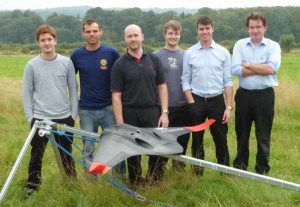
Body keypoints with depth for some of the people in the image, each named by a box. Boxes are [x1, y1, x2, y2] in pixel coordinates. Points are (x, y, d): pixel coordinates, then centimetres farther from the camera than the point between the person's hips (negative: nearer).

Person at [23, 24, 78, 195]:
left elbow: (73, 90, 4)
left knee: (67, 155, 12)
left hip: (64, 118, 1)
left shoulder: (67, 62, 0)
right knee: (36, 156, 7)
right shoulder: (32, 65, -2)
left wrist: (74, 114, 1)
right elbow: (27, 93, 2)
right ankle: (33, 187, 21)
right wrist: (30, 116, -3)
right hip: (40, 119, 0)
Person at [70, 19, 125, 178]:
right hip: (86, 110, 1)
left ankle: (121, 179, 18)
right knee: (88, 149, 8)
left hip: (109, 108, -1)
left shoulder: (112, 53, -2)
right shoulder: (77, 55, 2)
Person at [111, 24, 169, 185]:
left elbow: (162, 86, 6)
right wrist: (120, 123, -10)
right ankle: (136, 185, 24)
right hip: (130, 114, -2)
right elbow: (116, 95, -5)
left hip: (152, 111, 2)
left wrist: (164, 112, -2)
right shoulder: (119, 64, -3)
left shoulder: (154, 59, 4)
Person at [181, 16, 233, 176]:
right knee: (197, 140, 10)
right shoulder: (189, 53, 1)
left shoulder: (223, 53, 1)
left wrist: (229, 107, -6)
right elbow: (185, 81, 2)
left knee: (221, 139, 4)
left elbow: (228, 81, 0)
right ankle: (197, 172, 22)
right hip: (197, 101, 0)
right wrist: (192, 104, -7)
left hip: (217, 101, 0)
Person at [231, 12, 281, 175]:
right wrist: (262, 69, -13)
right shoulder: (240, 45, 2)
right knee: (242, 133, 13)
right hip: (244, 95, 2)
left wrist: (248, 65, -11)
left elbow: (272, 69, -18)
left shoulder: (273, 46, -1)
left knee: (263, 135, 7)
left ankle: (262, 170, 22)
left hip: (265, 95, -1)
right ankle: (239, 167, 28)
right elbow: (235, 70, -12)